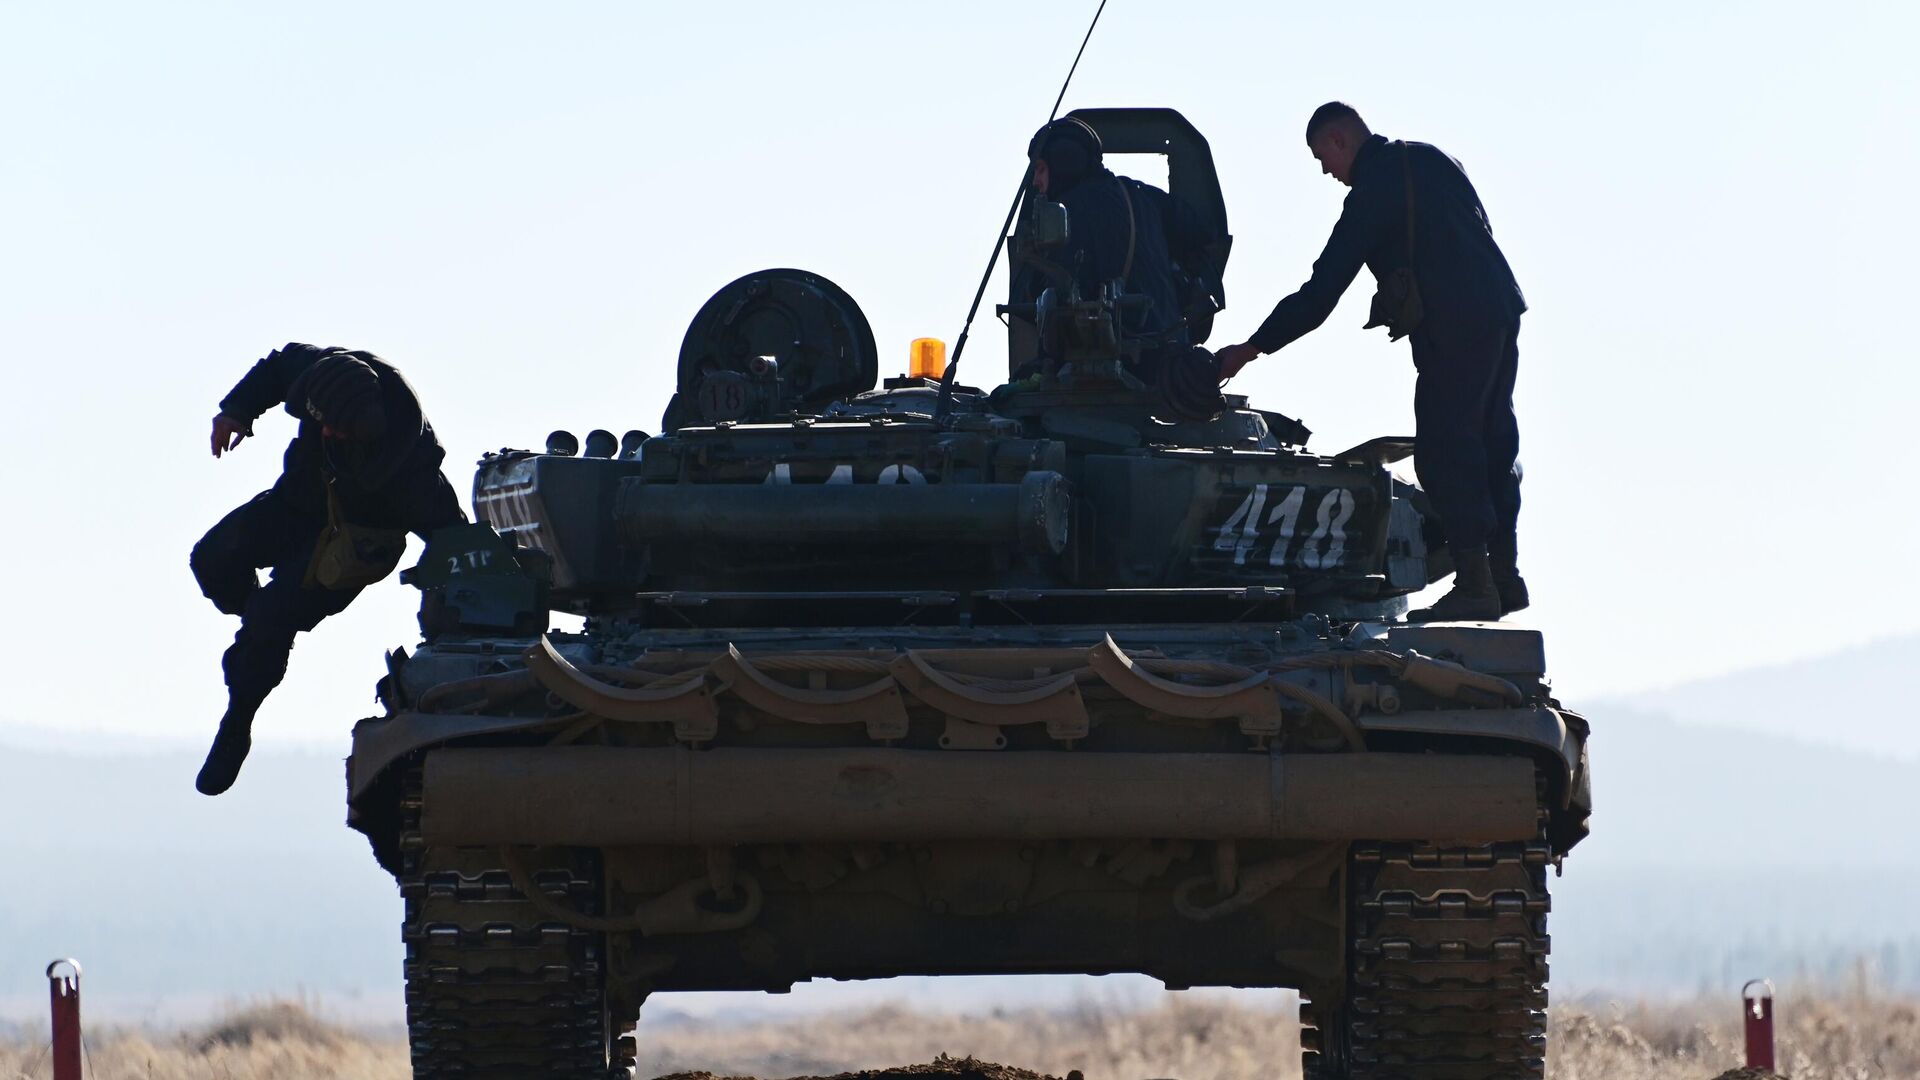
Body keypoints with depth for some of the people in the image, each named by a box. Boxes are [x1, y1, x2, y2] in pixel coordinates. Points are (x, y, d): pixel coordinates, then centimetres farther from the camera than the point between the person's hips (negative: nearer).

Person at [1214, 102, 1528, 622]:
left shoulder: (1374, 190, -11)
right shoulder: (1429, 160, 15)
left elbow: (1324, 286, -13)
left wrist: (1252, 348, -8)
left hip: (1451, 326, -9)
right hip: (1499, 313, 9)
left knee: (1443, 451, -7)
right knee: (1491, 443, 13)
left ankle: (1474, 582, -12)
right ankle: (1504, 575, 16)